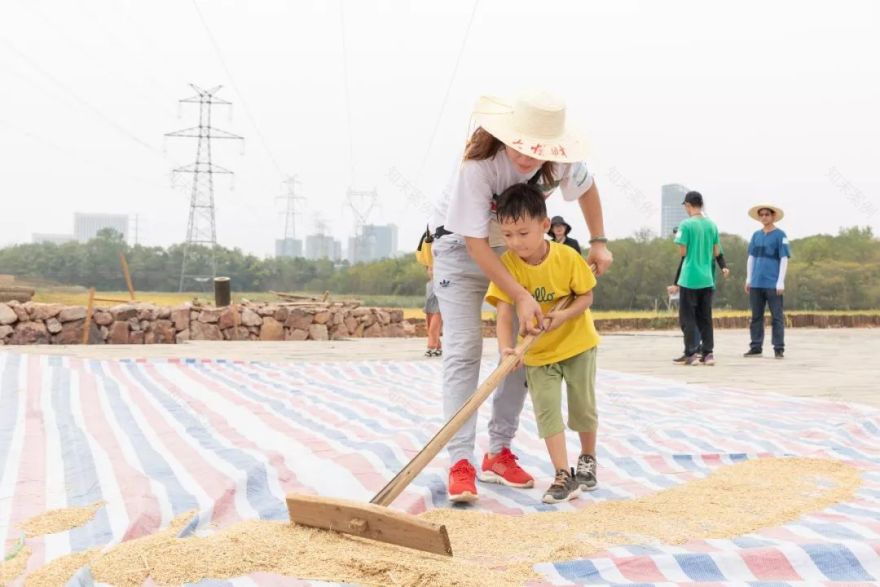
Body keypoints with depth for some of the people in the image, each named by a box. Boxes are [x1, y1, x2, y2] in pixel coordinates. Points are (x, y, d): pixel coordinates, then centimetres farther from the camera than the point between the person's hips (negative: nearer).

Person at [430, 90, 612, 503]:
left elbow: (586, 188, 3)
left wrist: (599, 243, -1)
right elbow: (475, 242, -32)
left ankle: (499, 453, 11)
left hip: (517, 250, 5)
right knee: (464, 350, -14)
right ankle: (460, 462, -13)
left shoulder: (561, 159, -22)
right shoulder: (478, 162, -36)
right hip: (461, 244, -5)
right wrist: (521, 296, -35)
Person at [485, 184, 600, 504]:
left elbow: (586, 296, -9)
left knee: (583, 406, 11)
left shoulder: (567, 257, -21)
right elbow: (504, 313, -25)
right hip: (536, 351, 1)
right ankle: (563, 476, -2)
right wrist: (505, 347, -42)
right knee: (547, 410, -8)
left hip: (577, 342, 0)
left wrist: (564, 315, -28)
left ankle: (587, 460, 35)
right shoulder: (507, 264, -20)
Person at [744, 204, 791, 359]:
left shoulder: (780, 235, -1)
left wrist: (781, 282, -9)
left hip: (773, 284, -5)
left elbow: (784, 259, -4)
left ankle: (779, 349, 4)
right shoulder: (756, 235, 12)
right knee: (756, 317, 8)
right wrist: (748, 279, 11)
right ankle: (756, 347, 15)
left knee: (777, 317, 0)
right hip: (756, 283, 5)